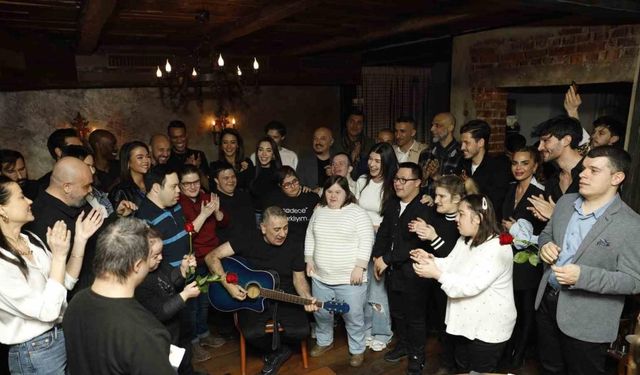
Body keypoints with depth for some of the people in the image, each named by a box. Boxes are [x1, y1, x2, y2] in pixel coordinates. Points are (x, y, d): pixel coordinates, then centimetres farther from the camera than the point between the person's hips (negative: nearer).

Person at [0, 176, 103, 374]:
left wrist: (80, 240, -6)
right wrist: (59, 255, -25)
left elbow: (67, 282, 4)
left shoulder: (31, 239, 0)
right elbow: (47, 311, -24)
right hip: (36, 353, -7)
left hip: (65, 334, 7)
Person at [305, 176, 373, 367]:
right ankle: (324, 342, 42)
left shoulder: (357, 212, -9)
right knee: (321, 313, 19)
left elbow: (366, 241, -13)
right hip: (320, 276, 5)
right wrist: (309, 259, 6)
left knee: (353, 316, 6)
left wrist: (359, 267, -17)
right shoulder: (318, 211, 7)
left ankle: (357, 350, 28)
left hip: (349, 277, -5)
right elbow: (310, 237, 13)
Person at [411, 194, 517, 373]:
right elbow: (452, 265, 7)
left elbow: (472, 285, -32)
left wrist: (436, 274, -34)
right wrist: (431, 260, -11)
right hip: (464, 321, 9)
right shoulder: (464, 240, 5)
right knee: (461, 368, 25)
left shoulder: (497, 247, -26)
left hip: (488, 328, -9)